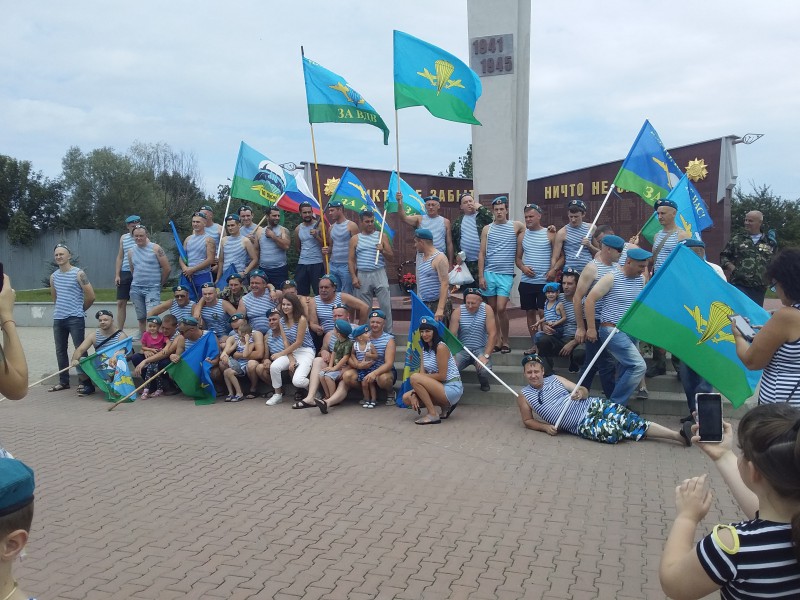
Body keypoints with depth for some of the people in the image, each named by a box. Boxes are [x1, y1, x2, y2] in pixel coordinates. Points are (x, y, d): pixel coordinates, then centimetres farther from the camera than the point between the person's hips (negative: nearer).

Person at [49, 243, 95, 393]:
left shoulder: (78, 274, -8)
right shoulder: (53, 276, 10)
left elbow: (91, 296, -8)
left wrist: (80, 310, 3)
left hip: (75, 319, -6)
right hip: (58, 319, 7)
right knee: (60, 351, 11)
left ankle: (85, 381, 0)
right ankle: (63, 381, 21)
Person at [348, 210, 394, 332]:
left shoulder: (382, 236, 7)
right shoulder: (355, 239, 8)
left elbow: (391, 257, 6)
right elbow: (351, 260, 6)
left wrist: (382, 251, -13)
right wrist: (354, 277, -4)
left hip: (379, 274, -1)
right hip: (362, 276, 1)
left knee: (385, 305, -4)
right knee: (364, 307, 6)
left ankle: (388, 332, 3)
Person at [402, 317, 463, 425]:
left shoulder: (441, 347, -14)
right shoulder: (425, 349, 11)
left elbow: (442, 376, -17)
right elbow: (422, 374, 3)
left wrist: (424, 376, -8)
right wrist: (414, 393, -11)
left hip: (452, 389, -9)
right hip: (440, 387, 9)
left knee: (414, 378, -22)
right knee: (406, 398, 1)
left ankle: (433, 414, -14)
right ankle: (445, 406, 8)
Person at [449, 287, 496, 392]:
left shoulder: (487, 309, -8)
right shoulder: (458, 312, -8)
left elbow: (492, 334, -11)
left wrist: (486, 356, -19)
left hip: (480, 349, 0)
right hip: (462, 349, 0)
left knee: (484, 369, -29)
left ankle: (484, 383, 9)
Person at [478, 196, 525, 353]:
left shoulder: (516, 226, 3)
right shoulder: (487, 229, 6)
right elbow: (481, 254, 4)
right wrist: (481, 276, -2)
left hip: (506, 275, -2)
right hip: (489, 273, 2)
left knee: (501, 308, -10)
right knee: (492, 309, 6)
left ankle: (505, 341, 6)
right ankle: (497, 341, 16)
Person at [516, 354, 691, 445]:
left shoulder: (554, 379, 9)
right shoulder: (524, 396, 3)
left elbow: (584, 390, 13)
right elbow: (527, 421, 9)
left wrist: (581, 393, -12)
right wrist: (545, 427, -10)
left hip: (593, 406, 2)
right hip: (582, 425, -2)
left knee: (629, 421, -18)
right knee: (613, 432, -29)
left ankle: (679, 435, -15)